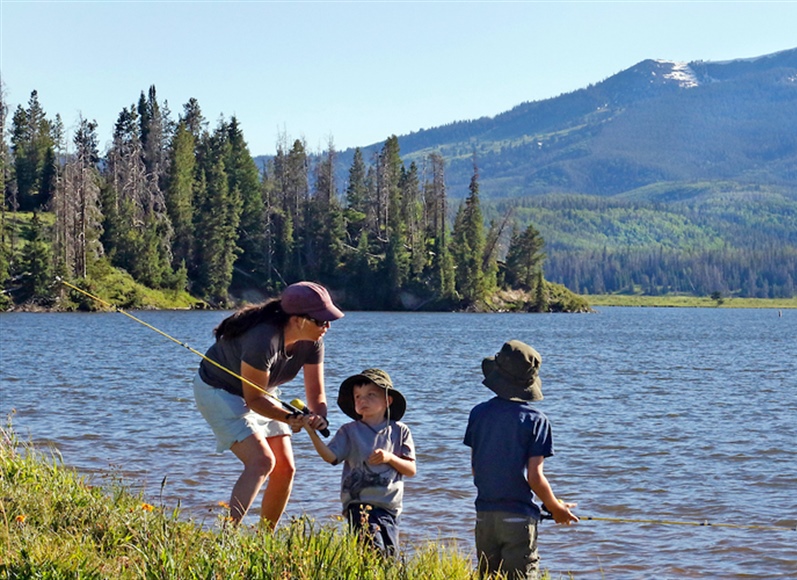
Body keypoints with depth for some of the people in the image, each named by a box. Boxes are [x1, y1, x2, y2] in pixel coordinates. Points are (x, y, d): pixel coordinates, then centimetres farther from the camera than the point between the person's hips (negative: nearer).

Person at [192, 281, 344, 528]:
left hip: (259, 393, 8)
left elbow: (316, 392, -7)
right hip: (219, 390, -8)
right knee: (262, 461, -25)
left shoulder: (312, 342, -14)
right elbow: (254, 399, -28)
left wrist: (319, 417, -29)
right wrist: (290, 418, -40)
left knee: (285, 468, 1)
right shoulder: (264, 340, -37)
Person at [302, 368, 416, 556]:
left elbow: (411, 470, 6)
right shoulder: (349, 431, 7)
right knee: (373, 548, -20)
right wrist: (312, 433, -21)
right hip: (358, 501, -2)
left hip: (389, 505, 2)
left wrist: (390, 458, -10)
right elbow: (330, 456, -8)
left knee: (389, 554, -1)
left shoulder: (399, 431, 9)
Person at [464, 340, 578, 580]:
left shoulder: (478, 413, 2)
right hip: (519, 515, -4)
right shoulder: (535, 420, -9)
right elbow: (534, 476, -11)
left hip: (484, 513, 4)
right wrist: (556, 508, 5)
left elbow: (475, 467, 10)